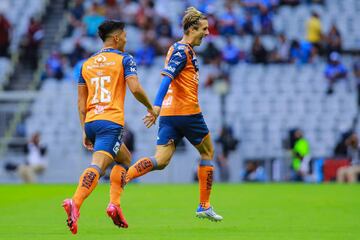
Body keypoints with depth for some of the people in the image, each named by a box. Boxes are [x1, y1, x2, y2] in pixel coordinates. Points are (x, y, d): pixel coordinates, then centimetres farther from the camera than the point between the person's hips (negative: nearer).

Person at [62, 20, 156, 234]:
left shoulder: (87, 64, 19)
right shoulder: (124, 59, 2)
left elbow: (81, 101, 17)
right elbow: (135, 89, -10)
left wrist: (85, 130, 19)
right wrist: (150, 107, 6)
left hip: (90, 121, 7)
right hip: (112, 121, -7)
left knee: (125, 159, 21)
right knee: (97, 166, -15)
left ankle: (114, 204, 4)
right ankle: (75, 203, -34)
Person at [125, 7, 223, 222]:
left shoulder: (180, 49, 18)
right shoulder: (183, 51, -11)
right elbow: (167, 78, -22)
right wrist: (157, 107, -31)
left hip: (169, 114, 8)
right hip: (187, 112, -8)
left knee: (161, 160, -1)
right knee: (207, 152, 11)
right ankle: (204, 206, 14)